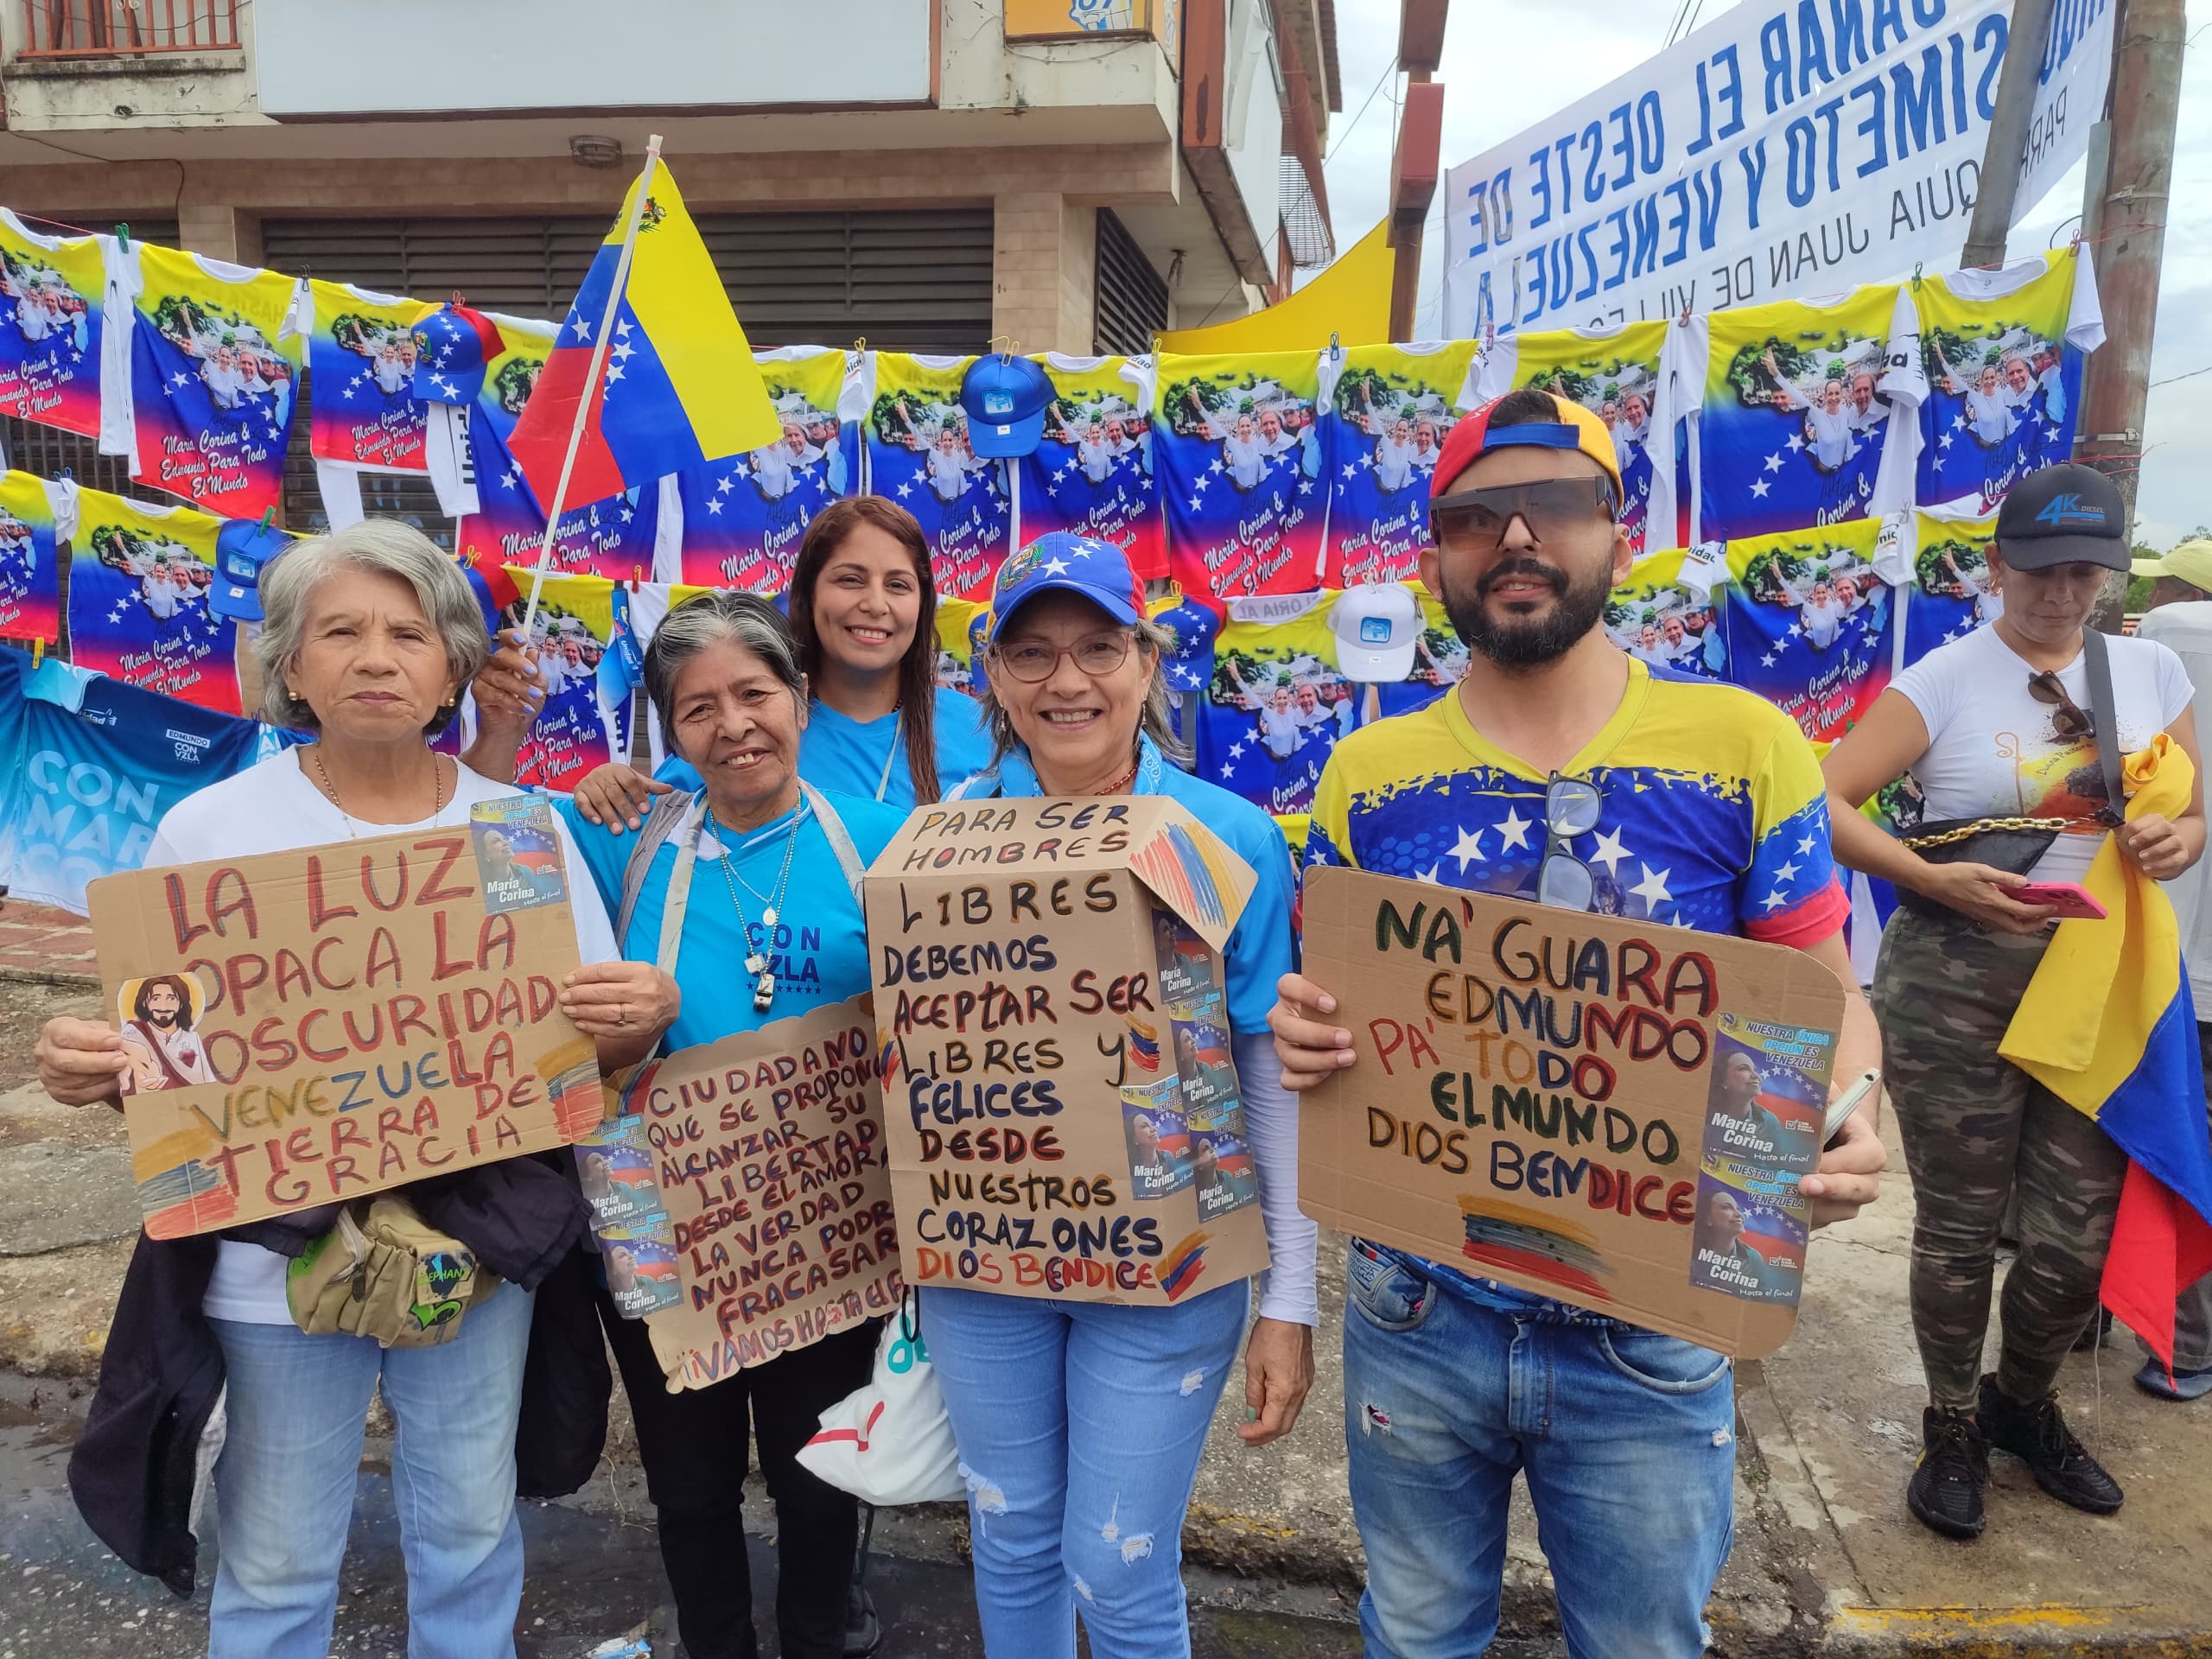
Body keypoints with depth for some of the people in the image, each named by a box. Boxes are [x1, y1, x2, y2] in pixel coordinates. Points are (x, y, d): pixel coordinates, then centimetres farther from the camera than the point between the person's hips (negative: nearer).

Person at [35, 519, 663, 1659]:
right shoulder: (212, 829, -6)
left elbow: (590, 1046, 0)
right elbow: (156, 1051, -1)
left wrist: (641, 1020, -22)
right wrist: (87, 1067, -23)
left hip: (477, 1249, 1)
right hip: (281, 1254, -1)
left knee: (471, 1538, 18)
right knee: (274, 1566, 14)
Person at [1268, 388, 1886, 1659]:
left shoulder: (1745, 746, -9)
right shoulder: (1369, 772, -3)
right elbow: (1325, 998, 5)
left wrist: (1842, 1126, -24)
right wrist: (1303, 1033, -18)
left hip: (1650, 1333, -1)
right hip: (1416, 1311, 2)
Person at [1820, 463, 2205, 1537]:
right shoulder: (1944, 682, -7)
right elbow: (1822, 802, -15)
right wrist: (1936, 881, -25)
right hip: (1958, 983, -4)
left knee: (2079, 1234, 10)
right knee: (1960, 1224, 7)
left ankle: (2025, 1404, 38)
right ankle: (1953, 1429, 29)